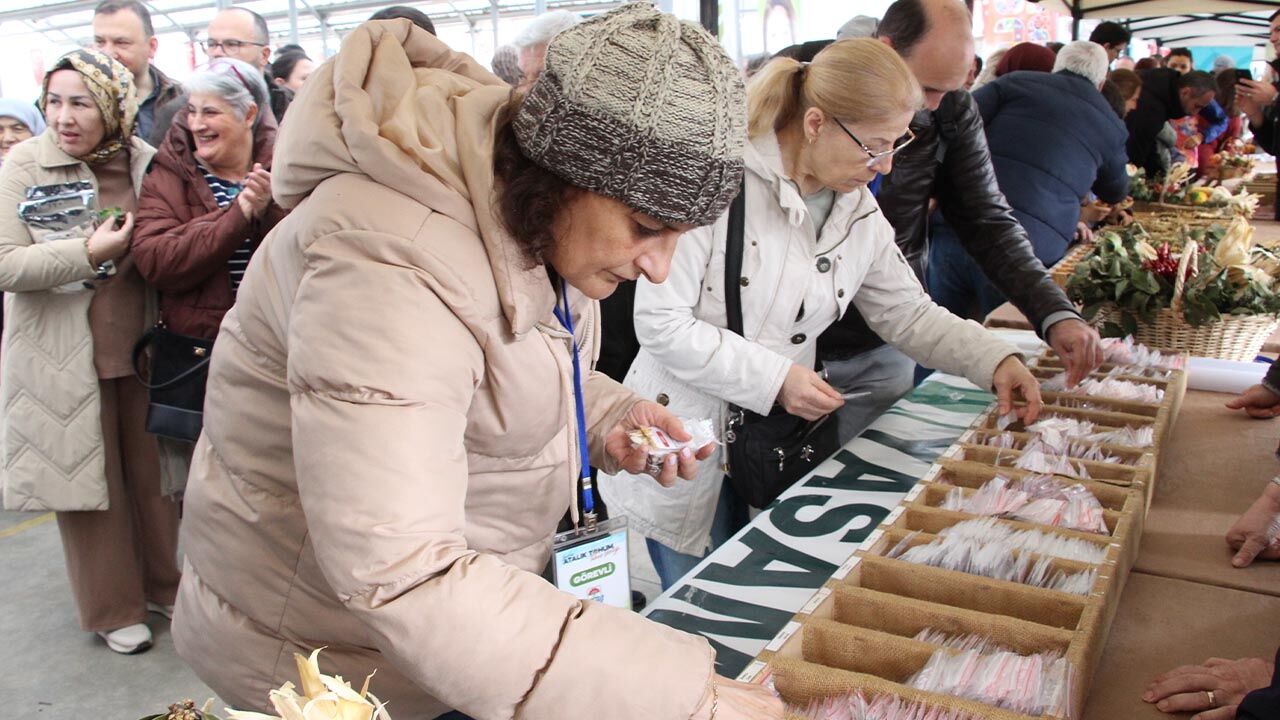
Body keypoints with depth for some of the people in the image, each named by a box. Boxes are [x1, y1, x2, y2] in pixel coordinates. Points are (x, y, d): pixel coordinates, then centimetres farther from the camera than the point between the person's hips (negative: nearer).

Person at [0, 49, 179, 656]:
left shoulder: (147, 163, 2)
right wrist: (88, 252, -21)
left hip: (142, 346, 3)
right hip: (66, 356, -3)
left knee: (153, 471, 11)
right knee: (88, 476, 7)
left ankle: (162, 584, 31)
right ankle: (113, 609, 23)